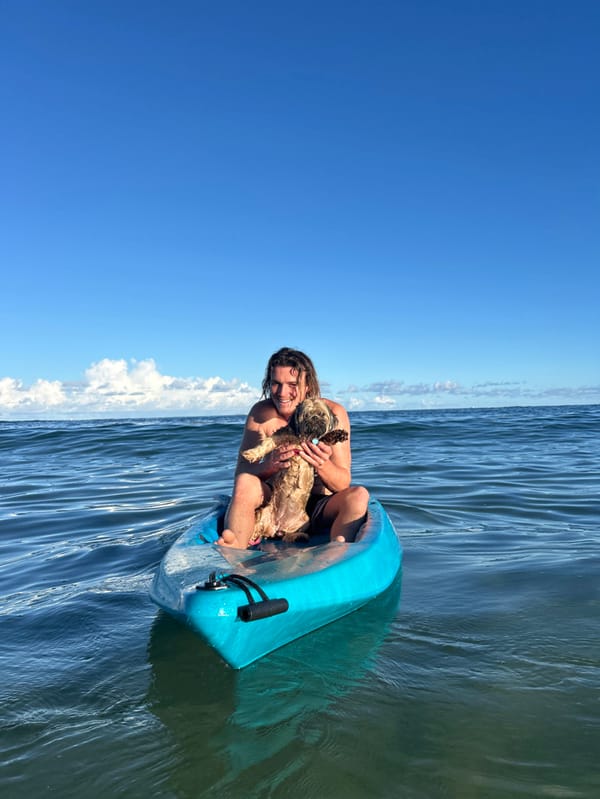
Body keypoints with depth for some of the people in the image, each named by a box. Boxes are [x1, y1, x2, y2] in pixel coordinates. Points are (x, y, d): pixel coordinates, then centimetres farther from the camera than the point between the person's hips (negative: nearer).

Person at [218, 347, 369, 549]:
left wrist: (322, 466, -37)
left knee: (358, 495, -28)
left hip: (317, 508, 0)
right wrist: (268, 466, -35)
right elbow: (241, 473, -12)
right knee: (245, 483, -27)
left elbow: (343, 484, -14)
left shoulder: (333, 414, -12)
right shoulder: (261, 413, -8)